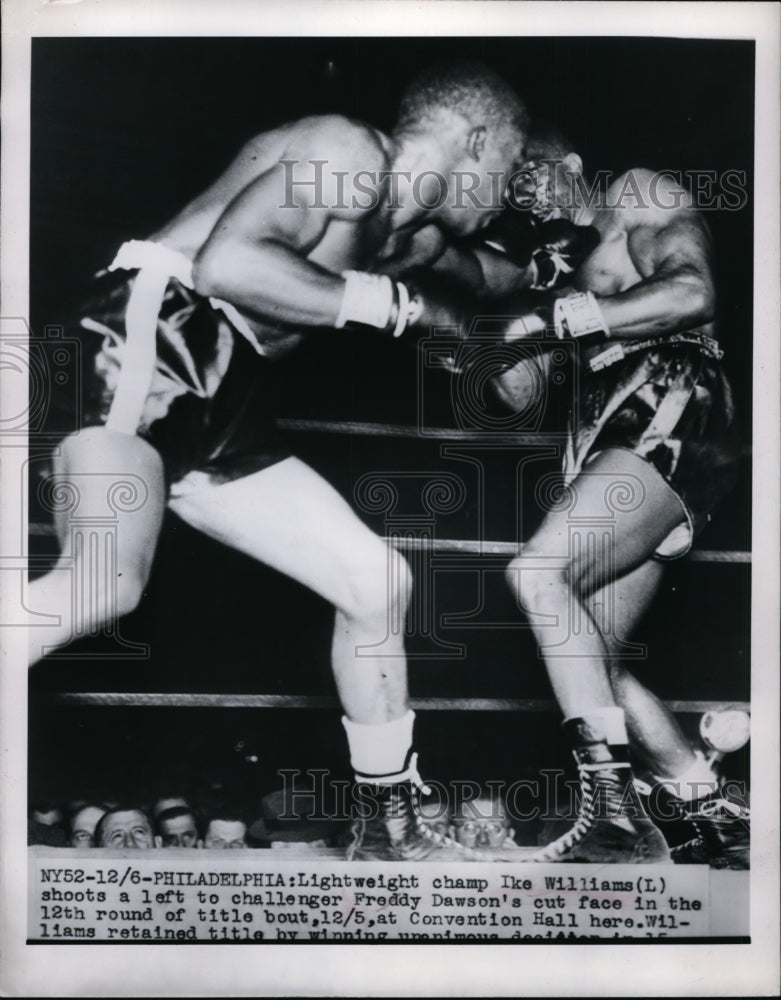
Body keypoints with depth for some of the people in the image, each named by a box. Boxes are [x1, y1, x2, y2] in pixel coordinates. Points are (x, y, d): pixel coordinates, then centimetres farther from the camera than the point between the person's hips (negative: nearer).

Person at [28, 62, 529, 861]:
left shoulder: (411, 232, 22)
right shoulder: (351, 153, -6)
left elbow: (484, 272, 46)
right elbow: (225, 260, -23)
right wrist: (370, 300, -15)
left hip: (220, 410, 9)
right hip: (144, 341, -9)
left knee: (378, 583, 7)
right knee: (107, 585, -35)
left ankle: (388, 825, 20)